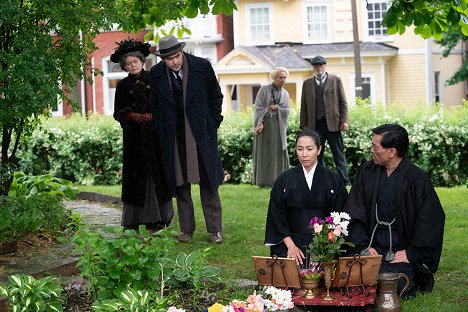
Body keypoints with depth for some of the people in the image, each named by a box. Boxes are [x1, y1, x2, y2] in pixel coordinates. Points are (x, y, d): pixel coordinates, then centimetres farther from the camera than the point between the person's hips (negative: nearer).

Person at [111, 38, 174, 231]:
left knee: (156, 171, -2)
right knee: (136, 171, -2)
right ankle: (134, 219, -1)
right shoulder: (123, 86, 9)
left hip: (155, 134, 0)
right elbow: (118, 112, 7)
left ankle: (158, 219, 1)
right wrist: (133, 116, -11)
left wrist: (154, 115, -13)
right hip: (134, 137, 1)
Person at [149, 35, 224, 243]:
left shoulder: (202, 66, -7)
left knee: (208, 182, 0)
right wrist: (162, 130, 4)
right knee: (180, 184, 6)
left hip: (201, 133, -2)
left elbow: (216, 97, 5)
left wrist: (212, 124, 1)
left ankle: (214, 230, 6)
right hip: (173, 137, 2)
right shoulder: (156, 74, -2)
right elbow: (155, 105, 11)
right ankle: (186, 229, 15)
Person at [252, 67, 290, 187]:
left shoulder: (285, 94, 12)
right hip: (264, 124, -4)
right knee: (264, 153, -2)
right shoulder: (264, 90, 0)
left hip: (278, 126, 4)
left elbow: (287, 111, 7)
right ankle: (264, 181, -1)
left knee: (279, 152, 2)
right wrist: (260, 123, -18)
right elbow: (258, 107, -7)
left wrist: (277, 107, -10)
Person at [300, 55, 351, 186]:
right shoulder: (307, 83, 14)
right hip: (315, 125, 2)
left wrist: (344, 120, -5)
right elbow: (304, 105, 13)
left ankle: (345, 181, -1)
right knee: (316, 155, 4)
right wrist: (303, 124, 7)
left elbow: (343, 102, 5)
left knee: (339, 154, -2)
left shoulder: (336, 80, 8)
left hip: (332, 123, -2)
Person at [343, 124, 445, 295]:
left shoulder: (417, 178, -7)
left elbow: (431, 219, -6)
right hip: (371, 247, 4)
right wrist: (363, 245, -7)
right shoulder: (367, 171, 4)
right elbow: (354, 212, 5)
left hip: (401, 251, -4)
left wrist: (411, 253, -10)